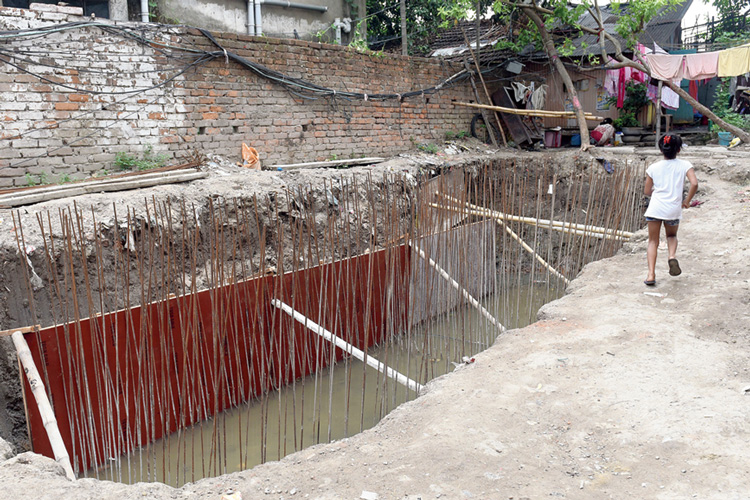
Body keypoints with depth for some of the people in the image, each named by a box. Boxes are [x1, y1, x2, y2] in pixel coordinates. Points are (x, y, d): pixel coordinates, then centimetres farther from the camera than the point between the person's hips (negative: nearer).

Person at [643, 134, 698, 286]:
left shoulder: (653, 167, 3)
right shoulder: (684, 165, 0)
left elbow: (647, 191, 8)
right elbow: (694, 184, -13)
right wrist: (687, 200, 0)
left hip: (655, 208, 0)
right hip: (674, 209, 1)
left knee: (653, 241, 9)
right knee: (672, 235, 27)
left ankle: (651, 274, -3)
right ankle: (672, 256, -3)